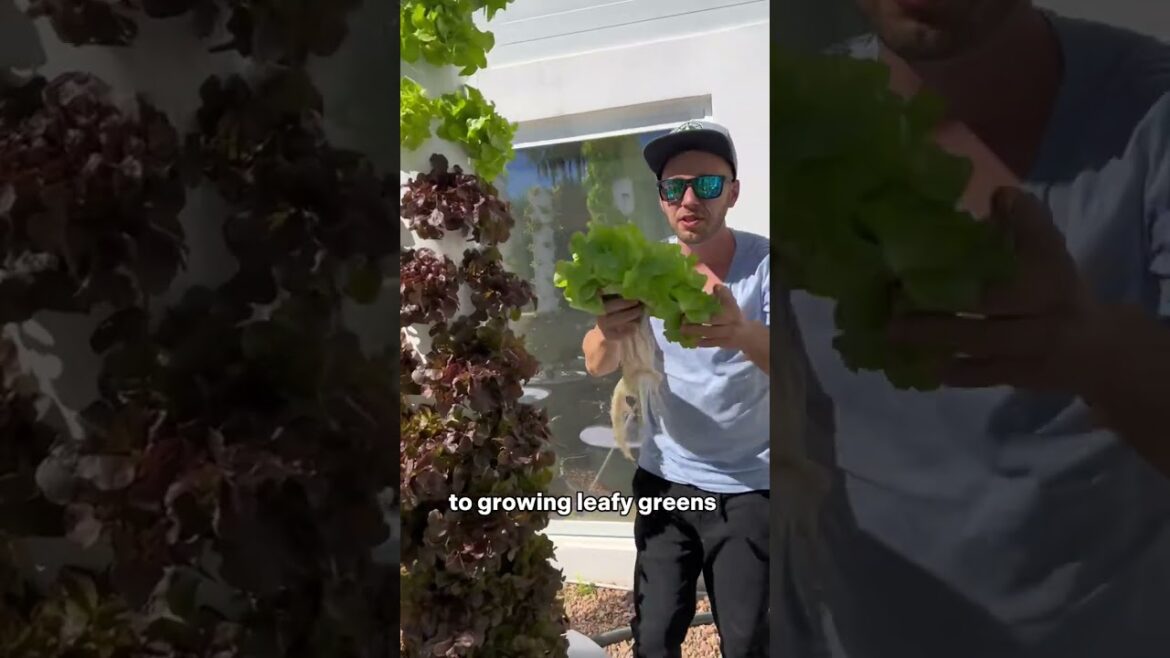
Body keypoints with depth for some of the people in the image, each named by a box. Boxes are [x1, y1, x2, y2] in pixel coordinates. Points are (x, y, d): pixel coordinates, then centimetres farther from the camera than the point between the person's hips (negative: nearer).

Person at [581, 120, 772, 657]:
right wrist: (608, 332, -37)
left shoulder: (763, 263, -12)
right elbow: (597, 366, -13)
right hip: (665, 479, 3)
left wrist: (743, 334, -48)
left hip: (748, 488, -2)